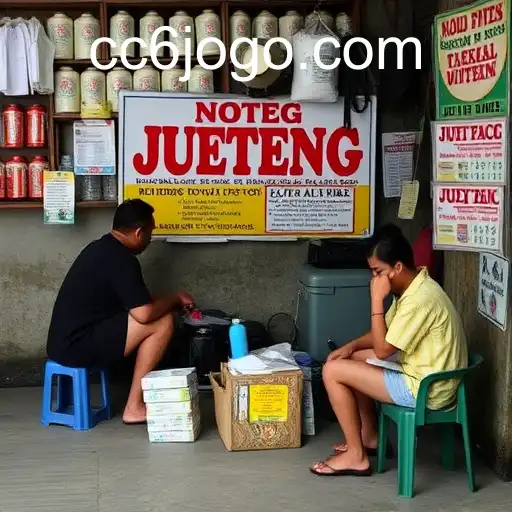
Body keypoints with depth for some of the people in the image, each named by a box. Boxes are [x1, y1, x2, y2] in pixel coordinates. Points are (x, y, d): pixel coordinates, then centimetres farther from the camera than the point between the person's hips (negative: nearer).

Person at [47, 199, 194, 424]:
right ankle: (134, 407, -6)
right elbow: (144, 313, -20)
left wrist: (170, 301, 18)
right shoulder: (122, 259, -16)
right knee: (162, 322, -11)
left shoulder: (101, 247, 14)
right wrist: (175, 299, -2)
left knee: (158, 314, 18)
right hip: (76, 347, -10)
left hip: (65, 340, 10)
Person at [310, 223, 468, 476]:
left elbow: (382, 350, -21)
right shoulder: (413, 287, 5)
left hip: (425, 389, -10)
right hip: (422, 372, 10)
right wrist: (352, 346, 2)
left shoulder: (420, 299, -26)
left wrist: (377, 299, -19)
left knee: (333, 371, -10)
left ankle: (356, 455, 0)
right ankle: (369, 436, 26)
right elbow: (386, 334, 16)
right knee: (352, 358, 22)